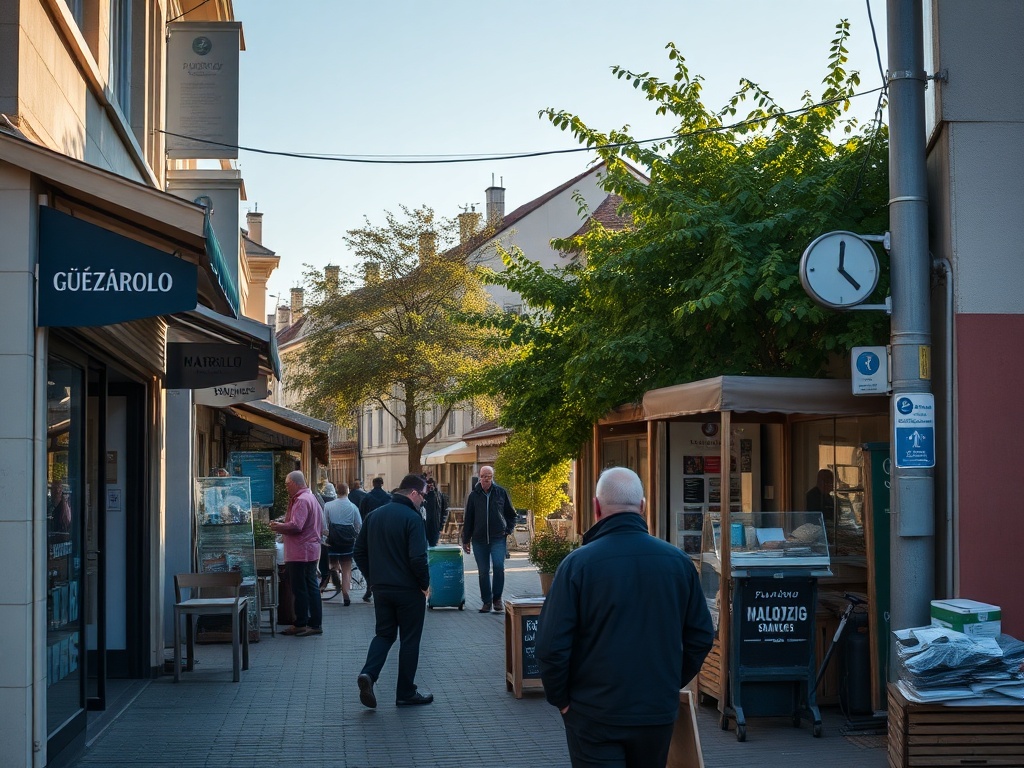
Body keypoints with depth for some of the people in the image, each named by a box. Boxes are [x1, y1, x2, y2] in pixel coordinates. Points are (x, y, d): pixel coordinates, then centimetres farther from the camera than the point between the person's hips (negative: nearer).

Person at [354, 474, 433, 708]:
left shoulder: (374, 516, 6)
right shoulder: (411, 518, -16)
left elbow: (359, 552, 11)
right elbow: (418, 557, -23)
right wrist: (425, 583, -8)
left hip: (381, 589, 6)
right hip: (408, 590, -6)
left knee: (384, 634, 16)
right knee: (410, 639, 6)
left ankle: (368, 673, -8)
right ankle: (406, 693, 11)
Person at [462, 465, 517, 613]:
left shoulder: (501, 492, 3)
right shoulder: (474, 495, 5)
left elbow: (511, 514, 13)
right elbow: (468, 519, 10)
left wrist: (509, 529, 1)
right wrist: (466, 540, 9)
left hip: (498, 538, -2)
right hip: (479, 539, 2)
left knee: (499, 566, -16)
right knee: (483, 572, 6)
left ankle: (497, 598, -1)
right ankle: (487, 601, 15)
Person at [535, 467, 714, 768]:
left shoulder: (578, 563, -13)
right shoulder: (678, 562, -2)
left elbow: (551, 645, -14)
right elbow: (701, 636, 5)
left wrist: (559, 698, 1)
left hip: (595, 715, -4)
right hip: (659, 710, 4)